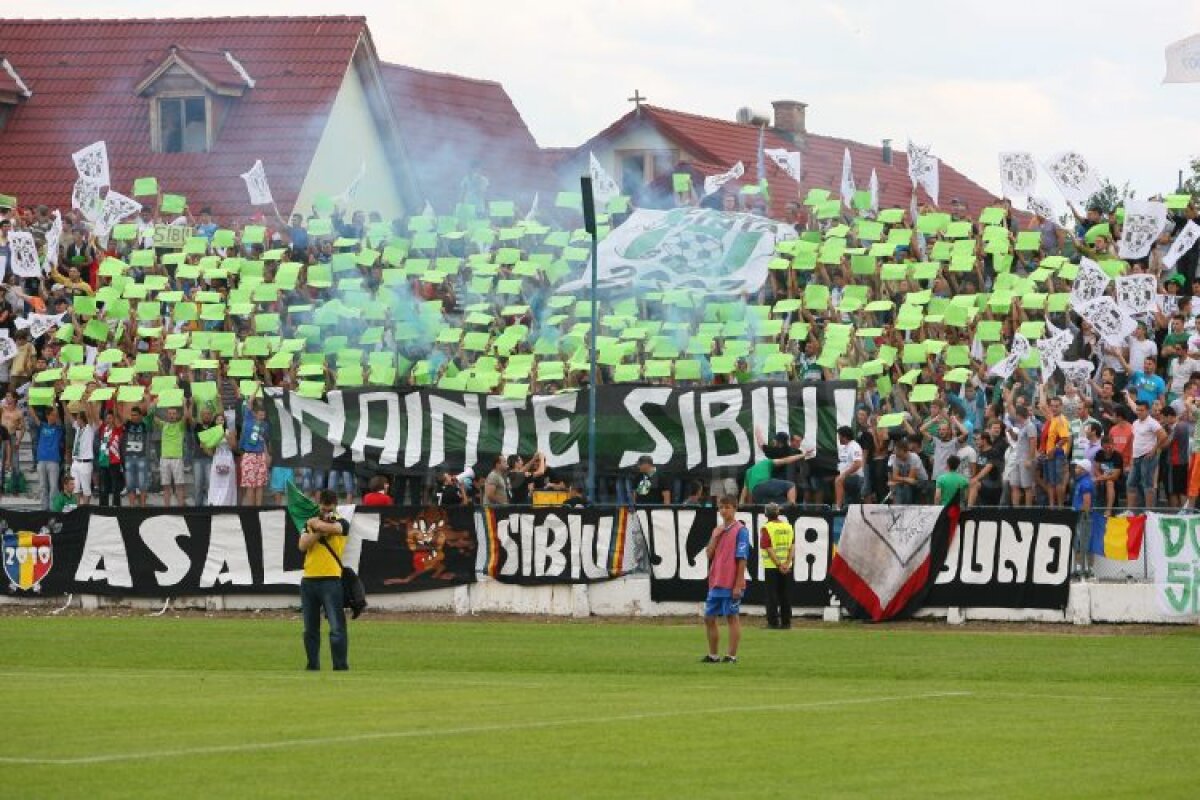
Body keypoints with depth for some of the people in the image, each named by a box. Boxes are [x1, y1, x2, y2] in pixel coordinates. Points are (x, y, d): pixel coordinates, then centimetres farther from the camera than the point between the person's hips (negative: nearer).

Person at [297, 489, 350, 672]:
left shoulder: (342, 523, 3)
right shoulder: (310, 523, 14)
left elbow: (333, 528, -20)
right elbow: (303, 545, -1)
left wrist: (316, 524, -3)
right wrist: (319, 531, -11)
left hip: (331, 579, -4)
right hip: (309, 580, 4)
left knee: (337, 627, -9)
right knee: (310, 628, 10)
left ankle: (341, 664, -7)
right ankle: (313, 663, 17)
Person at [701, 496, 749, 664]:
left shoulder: (740, 530, -6)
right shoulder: (718, 530, 15)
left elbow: (742, 559, -10)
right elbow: (709, 554, 9)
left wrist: (738, 584, -14)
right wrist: (715, 536, -4)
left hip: (731, 584, -8)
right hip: (715, 583, 8)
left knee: (732, 618, -3)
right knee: (709, 618, 11)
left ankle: (732, 656, 1)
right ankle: (713, 655, 21)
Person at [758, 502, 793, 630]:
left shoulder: (766, 528, -8)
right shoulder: (788, 526, 7)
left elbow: (769, 549, -14)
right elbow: (792, 547, 1)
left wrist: (779, 565, -13)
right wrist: (787, 564, -6)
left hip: (771, 567, -5)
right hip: (787, 567, 5)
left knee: (772, 595, 0)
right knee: (785, 595, 11)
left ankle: (773, 622, -3)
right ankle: (786, 622, 12)